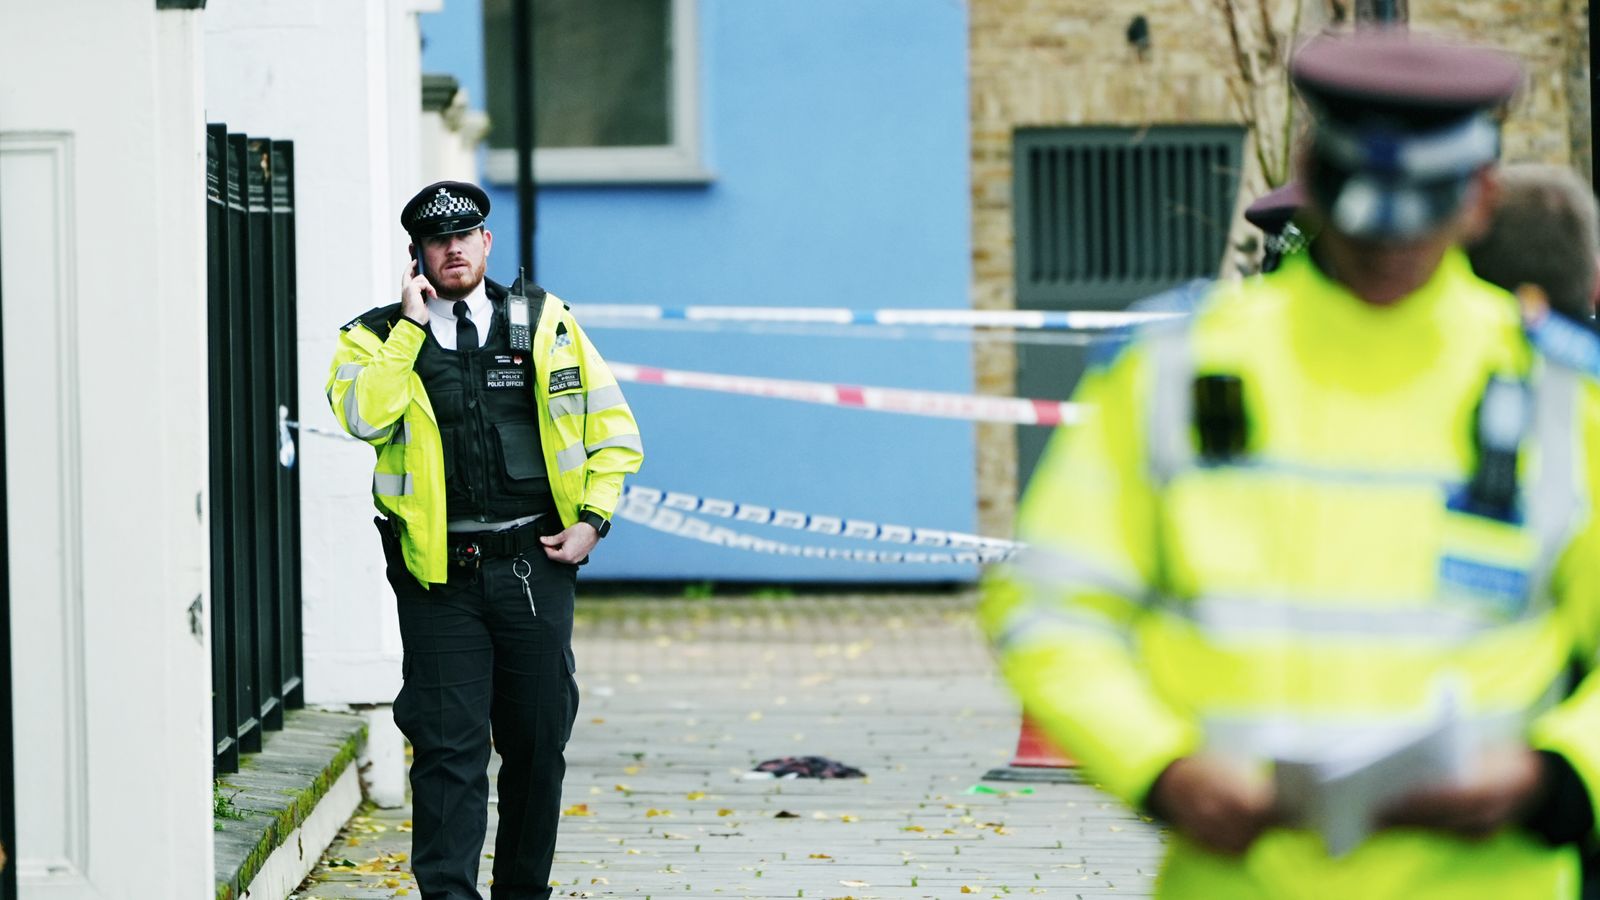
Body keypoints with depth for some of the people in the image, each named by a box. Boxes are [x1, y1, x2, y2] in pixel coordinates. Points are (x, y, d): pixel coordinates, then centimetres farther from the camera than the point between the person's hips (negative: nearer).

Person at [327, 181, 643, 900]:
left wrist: (592, 519, 2)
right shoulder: (376, 338, 5)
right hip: (440, 571, -2)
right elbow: (365, 416, -16)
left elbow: (612, 428, 13)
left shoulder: (546, 322, 9)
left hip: (536, 566, 2)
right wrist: (410, 326, -11)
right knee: (449, 745, -7)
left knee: (538, 742, 8)